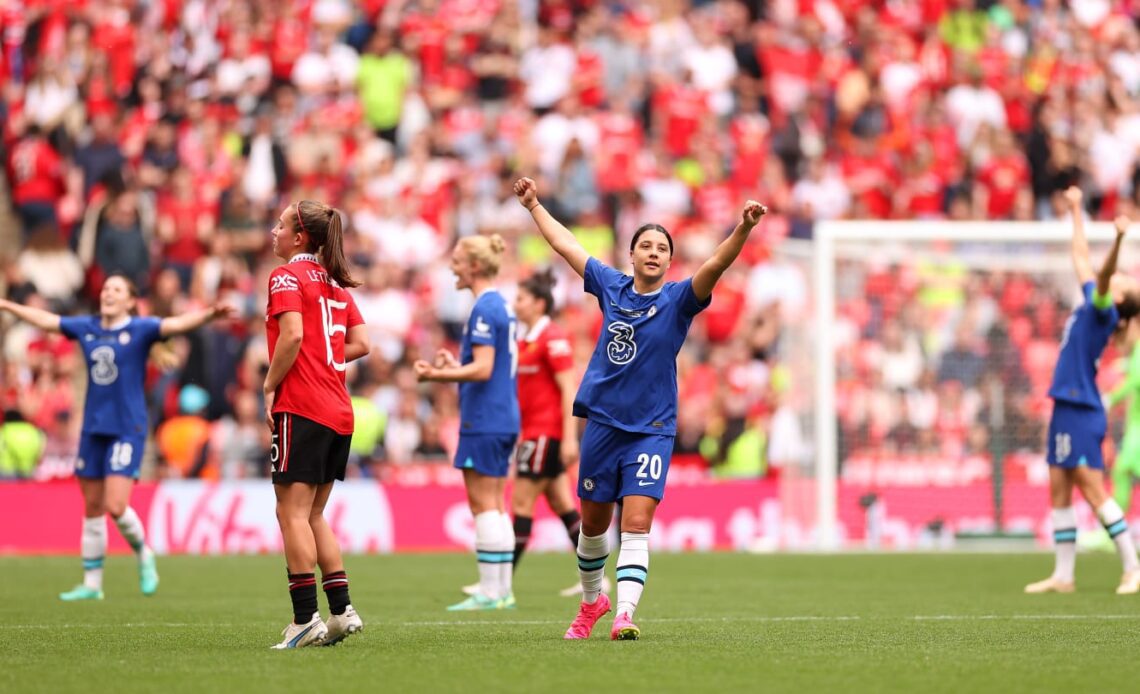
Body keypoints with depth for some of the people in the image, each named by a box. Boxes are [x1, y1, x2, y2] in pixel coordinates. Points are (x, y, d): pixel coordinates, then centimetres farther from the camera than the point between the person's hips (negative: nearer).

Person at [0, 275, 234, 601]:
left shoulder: (140, 329, -7)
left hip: (127, 429, -5)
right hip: (93, 428, 5)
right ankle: (92, 583, 17)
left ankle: (144, 554, 13)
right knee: (92, 508, 9)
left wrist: (210, 314, -39)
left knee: (115, 506, -14)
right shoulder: (86, 328, 7)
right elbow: (45, 320, 21)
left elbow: (178, 324, -21)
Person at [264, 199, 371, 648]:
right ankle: (341, 610, 10)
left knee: (293, 512, -7)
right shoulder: (335, 283, 17)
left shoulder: (287, 276, -6)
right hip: (339, 410, 8)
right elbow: (360, 343, 15)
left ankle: (306, 619, -12)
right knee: (313, 514, 15)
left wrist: (270, 385, -8)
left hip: (301, 409, -8)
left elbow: (293, 334, -19)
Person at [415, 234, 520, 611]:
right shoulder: (503, 306, 15)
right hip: (503, 419, 10)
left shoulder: (485, 309, -15)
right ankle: (503, 590, 12)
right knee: (495, 506, 11)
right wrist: (454, 366, 23)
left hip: (484, 421, -10)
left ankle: (490, 592, -8)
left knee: (483, 505, -7)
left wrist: (437, 374, -22)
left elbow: (483, 369, -22)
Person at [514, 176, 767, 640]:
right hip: (602, 423, 3)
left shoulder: (678, 300, -4)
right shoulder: (612, 287, 5)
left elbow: (716, 264, -21)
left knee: (636, 525, -15)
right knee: (593, 524, 14)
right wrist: (534, 205, 24)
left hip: (651, 432, -3)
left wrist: (744, 228, -37)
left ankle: (624, 615, -23)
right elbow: (566, 245, 17)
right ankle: (592, 601, 35)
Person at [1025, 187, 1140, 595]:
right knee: (1059, 494, 9)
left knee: (1094, 492, -9)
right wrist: (1076, 213, 35)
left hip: (1081, 412, -9)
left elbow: (1102, 276, -29)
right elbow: (1082, 258, 26)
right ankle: (1063, 576, 12)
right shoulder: (1091, 304, 14)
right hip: (1068, 409, 9)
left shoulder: (1103, 312, -8)